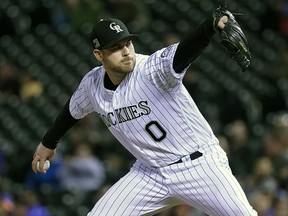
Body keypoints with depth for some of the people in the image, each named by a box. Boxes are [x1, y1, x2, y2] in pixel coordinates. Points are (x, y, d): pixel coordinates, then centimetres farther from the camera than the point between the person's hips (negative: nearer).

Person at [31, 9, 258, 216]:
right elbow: (73, 110, 19)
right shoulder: (93, 84, -4)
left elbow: (183, 51, -43)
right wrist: (48, 143, 34)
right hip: (150, 174, 5)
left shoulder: (152, 68, -22)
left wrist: (212, 25, -63)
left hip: (200, 165, -5)